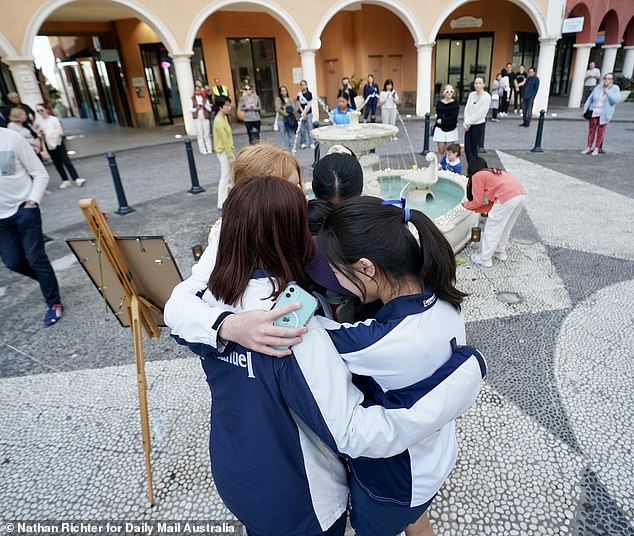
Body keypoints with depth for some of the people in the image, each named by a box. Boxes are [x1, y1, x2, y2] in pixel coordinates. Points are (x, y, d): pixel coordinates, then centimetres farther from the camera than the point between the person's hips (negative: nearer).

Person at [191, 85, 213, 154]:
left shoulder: (205, 98, 9)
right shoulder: (193, 99, 6)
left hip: (205, 116, 1)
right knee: (200, 134, -2)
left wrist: (205, 105, -14)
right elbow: (190, 109, 3)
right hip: (197, 117, -1)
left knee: (207, 133, 3)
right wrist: (196, 109, -15)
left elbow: (210, 109, 4)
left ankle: (209, 149, 11)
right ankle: (202, 150, 2)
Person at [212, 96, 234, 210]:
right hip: (223, 152, -10)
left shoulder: (224, 117, 9)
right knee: (225, 177, -5)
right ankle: (222, 203, 1)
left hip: (227, 150, 10)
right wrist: (230, 155, -20)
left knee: (230, 176, 18)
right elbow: (224, 141, -22)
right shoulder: (219, 121, -22)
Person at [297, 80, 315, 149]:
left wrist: (305, 112, -13)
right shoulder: (299, 94, 3)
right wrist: (303, 112, -6)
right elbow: (299, 104, 3)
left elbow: (309, 105, -7)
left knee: (310, 128, -3)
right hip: (301, 113, 2)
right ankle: (303, 143, 14)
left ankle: (312, 143, 2)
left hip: (308, 113, -2)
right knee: (302, 129, 4)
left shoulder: (309, 94, -3)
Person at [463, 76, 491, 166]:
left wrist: (468, 122, -12)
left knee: (474, 149, 1)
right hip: (468, 125, 5)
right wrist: (466, 123, -9)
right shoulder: (471, 94, 7)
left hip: (478, 125, -5)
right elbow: (466, 109, 4)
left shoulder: (487, 96, -10)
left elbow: (481, 113, -14)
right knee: (467, 149, 2)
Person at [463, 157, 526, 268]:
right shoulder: (493, 172, 30)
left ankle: (485, 259, 16)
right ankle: (500, 252, 39)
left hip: (507, 197, -8)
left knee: (492, 228, 7)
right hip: (521, 194, 8)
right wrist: (477, 210, 33)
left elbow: (478, 202, 8)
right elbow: (493, 202, 27)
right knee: (505, 227, 25)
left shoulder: (477, 176, 7)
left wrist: (467, 205, 26)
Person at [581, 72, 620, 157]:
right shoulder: (598, 88, 6)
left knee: (600, 131, 1)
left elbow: (616, 100, -13)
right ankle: (588, 147, 13)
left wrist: (607, 92, -14)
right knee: (591, 130, 3)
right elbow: (590, 98, 9)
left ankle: (596, 148, 9)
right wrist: (585, 108, -2)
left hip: (604, 114, -2)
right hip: (594, 113, 2)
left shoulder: (615, 88, 0)